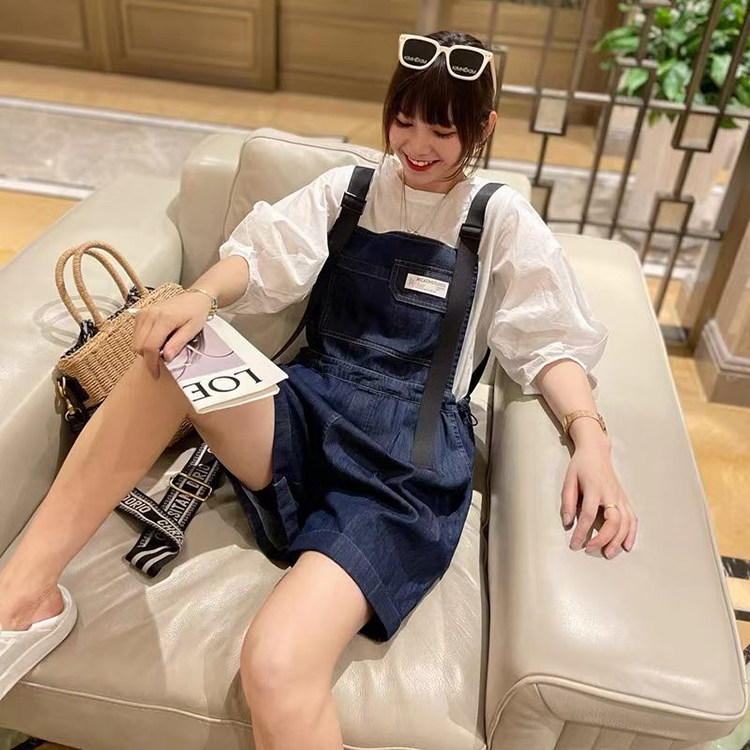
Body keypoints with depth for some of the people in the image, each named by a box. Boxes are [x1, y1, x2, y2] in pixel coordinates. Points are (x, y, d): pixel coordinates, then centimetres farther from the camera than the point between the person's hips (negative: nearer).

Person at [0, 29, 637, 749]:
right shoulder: (348, 189, 15)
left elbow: (554, 341, 4)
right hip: (304, 413, 4)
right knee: (171, 350, -28)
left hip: (410, 451, -3)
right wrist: (199, 295, -21)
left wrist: (590, 436, -16)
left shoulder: (500, 217, 9)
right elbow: (264, 256, 2)